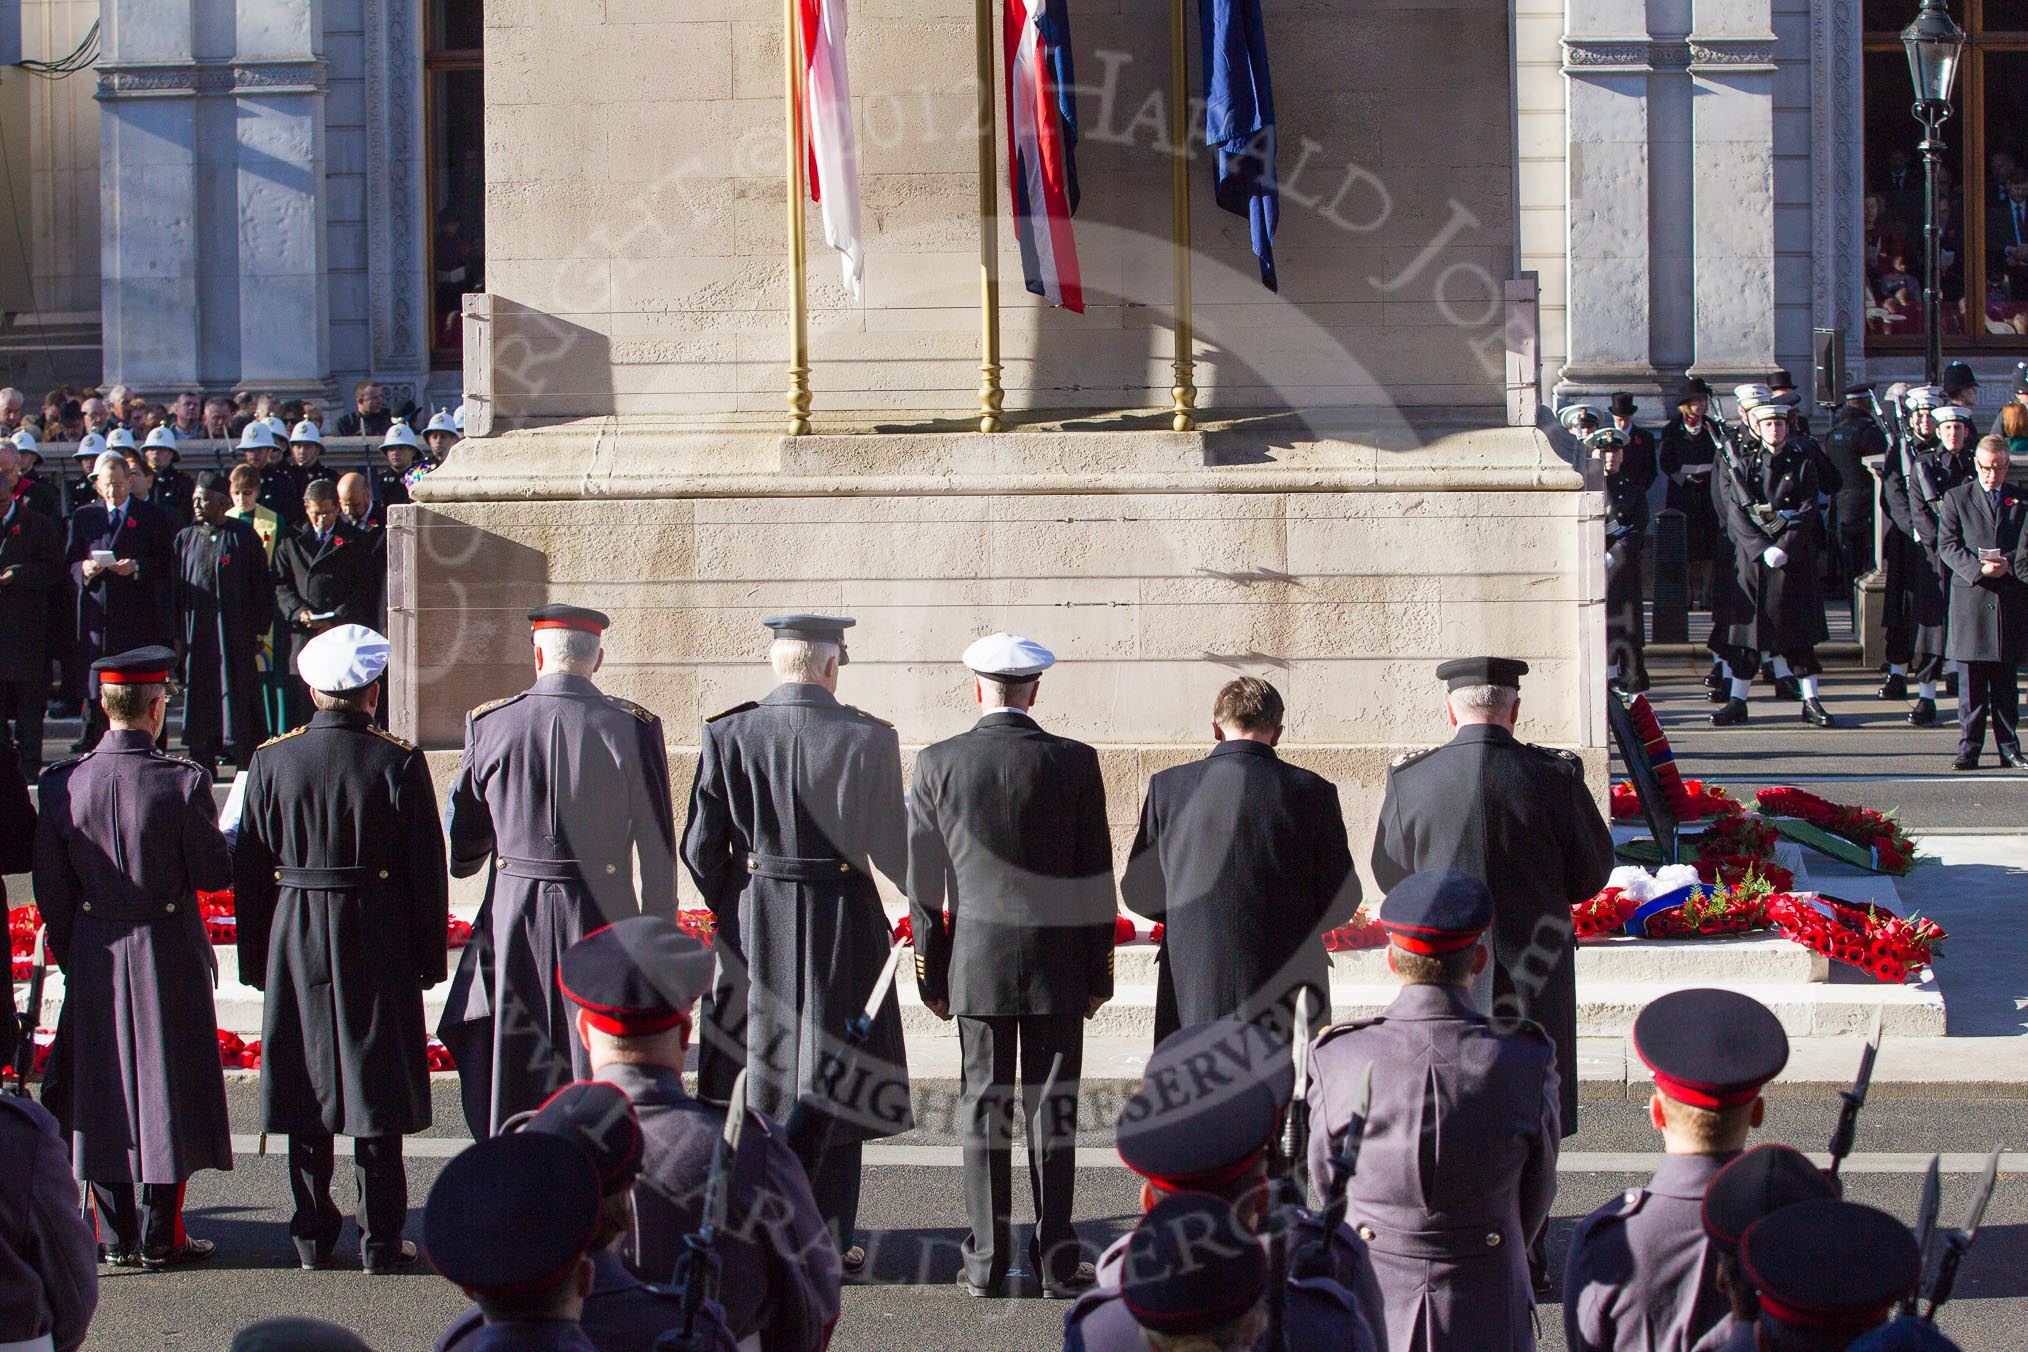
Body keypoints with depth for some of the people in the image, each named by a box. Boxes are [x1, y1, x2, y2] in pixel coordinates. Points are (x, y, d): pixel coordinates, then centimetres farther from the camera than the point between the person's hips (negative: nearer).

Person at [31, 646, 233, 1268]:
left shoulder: (62, 783, -7)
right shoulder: (183, 783, -17)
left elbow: (50, 887, -1)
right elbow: (215, 874, -11)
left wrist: (70, 957, 12)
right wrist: (219, 838, 10)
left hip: (94, 959, 3)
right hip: (169, 959, -3)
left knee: (98, 1094, 12)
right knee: (168, 1089, 7)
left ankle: (116, 1237, 17)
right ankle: (161, 1236, 9)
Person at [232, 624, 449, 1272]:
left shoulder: (271, 761, -2)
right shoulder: (398, 763, -8)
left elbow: (249, 871, 3)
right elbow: (427, 870, -6)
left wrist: (256, 960, 11)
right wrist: (429, 957, 4)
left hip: (296, 946, 2)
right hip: (379, 944, -2)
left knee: (306, 1090, 9)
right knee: (377, 1091, 4)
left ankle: (312, 1236, 14)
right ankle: (382, 1238, 5)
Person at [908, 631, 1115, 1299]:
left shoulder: (937, 763, -2)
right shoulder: (1074, 761, -4)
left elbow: (923, 881, 2)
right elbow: (1096, 877, -1)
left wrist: (932, 974, 10)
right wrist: (1099, 970, 7)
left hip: (977, 961, 1)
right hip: (1058, 960, -1)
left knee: (984, 1106, 5)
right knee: (1053, 1106, 4)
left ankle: (986, 1261, 6)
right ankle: (1056, 1260, 5)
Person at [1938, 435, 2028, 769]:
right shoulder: (1957, 498, 7)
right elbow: (1947, 545, 0)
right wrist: (1978, 568, -15)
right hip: (1971, 600, -1)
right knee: (1972, 682, -1)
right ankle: (1969, 748, 3)